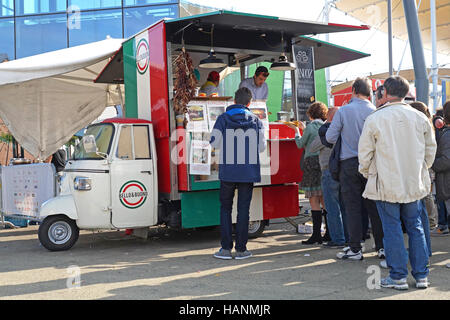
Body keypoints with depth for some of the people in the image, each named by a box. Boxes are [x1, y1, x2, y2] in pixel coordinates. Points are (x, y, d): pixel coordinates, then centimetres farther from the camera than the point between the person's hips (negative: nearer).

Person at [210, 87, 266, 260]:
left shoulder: (223, 119, -2)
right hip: (248, 170, 1)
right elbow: (262, 146, 3)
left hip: (228, 171, -1)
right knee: (243, 209, 6)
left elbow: (214, 143, -4)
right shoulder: (256, 121, 3)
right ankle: (241, 249, 7)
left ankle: (226, 248, 6)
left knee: (225, 208, 10)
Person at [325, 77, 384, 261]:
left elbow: (330, 137, -5)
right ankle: (381, 247, 13)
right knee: (374, 206, 8)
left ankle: (355, 249, 6)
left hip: (349, 164, -2)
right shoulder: (375, 112, -1)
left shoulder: (343, 111, -6)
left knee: (352, 207, 2)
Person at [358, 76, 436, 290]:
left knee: (392, 229, 3)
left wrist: (366, 173, 14)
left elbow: (364, 153, -4)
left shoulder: (374, 119, -10)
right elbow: (431, 149, 11)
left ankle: (398, 276, 9)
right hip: (414, 183, 4)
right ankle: (421, 275, 16)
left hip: (386, 184, -4)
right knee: (415, 227, 12)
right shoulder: (420, 118, 2)